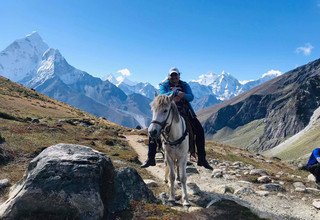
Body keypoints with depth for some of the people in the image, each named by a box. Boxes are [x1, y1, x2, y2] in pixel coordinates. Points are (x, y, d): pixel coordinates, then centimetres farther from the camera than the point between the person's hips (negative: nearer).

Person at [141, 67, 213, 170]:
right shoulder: (164, 85, 7)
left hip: (184, 112, 2)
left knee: (200, 130, -7)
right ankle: (151, 158, -7)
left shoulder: (185, 85, 13)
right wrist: (175, 92, -27)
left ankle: (202, 159, 4)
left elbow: (191, 97, -4)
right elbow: (162, 96, -14)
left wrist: (183, 95, -26)